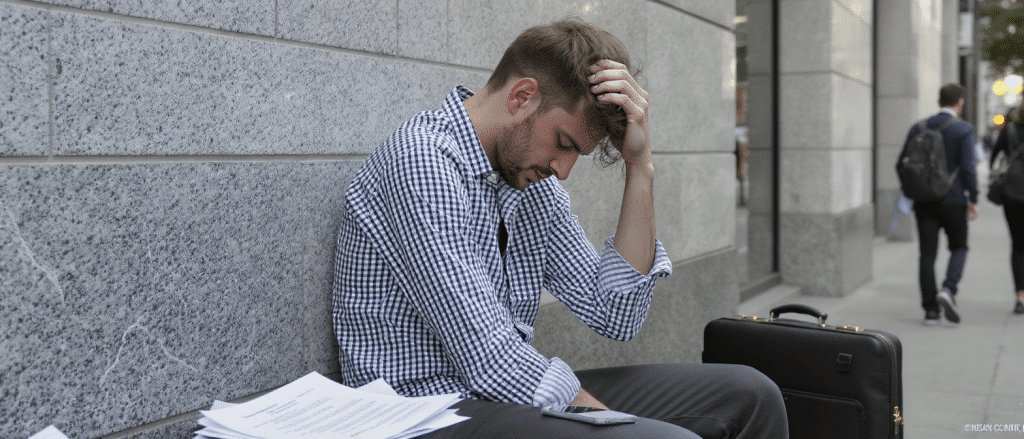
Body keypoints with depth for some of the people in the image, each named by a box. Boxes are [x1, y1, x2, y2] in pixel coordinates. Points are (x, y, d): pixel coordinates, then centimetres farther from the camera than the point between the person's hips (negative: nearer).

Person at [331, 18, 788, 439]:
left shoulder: (534, 184, 9)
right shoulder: (423, 161, -19)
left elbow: (615, 316, 3)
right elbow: (492, 363, -24)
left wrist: (639, 167, -3)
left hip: (512, 392, 8)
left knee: (748, 393, 3)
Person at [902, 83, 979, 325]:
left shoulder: (917, 128, 4)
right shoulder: (964, 130, -8)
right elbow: (968, 168, -13)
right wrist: (973, 200, -5)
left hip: (924, 201, 3)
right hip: (953, 201, -3)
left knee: (927, 255, 5)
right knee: (959, 247, 16)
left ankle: (930, 310, 6)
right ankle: (948, 290, -8)